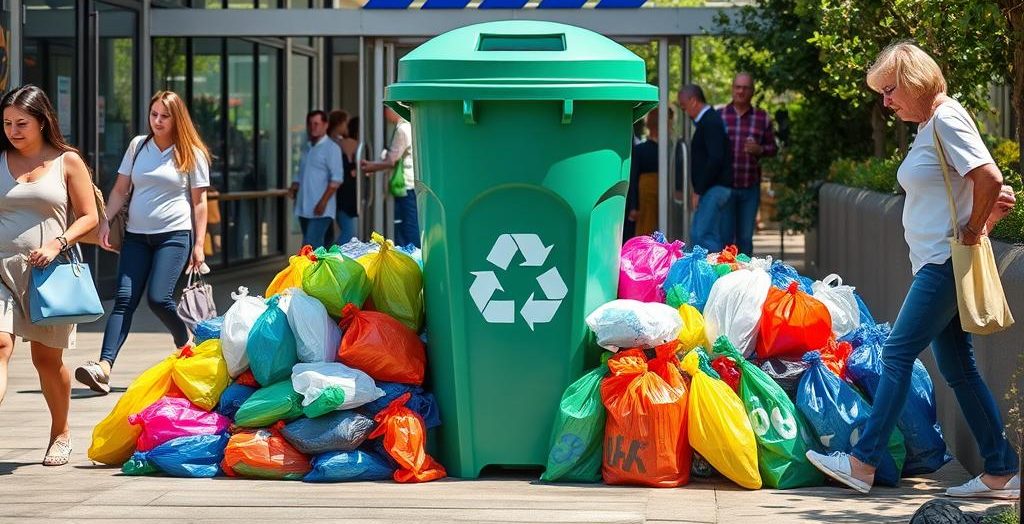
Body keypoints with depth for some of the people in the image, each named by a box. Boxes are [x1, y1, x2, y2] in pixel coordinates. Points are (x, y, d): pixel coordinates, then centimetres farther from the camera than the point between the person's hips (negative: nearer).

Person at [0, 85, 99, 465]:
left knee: (47, 358, 9)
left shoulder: (66, 161, 4)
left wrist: (57, 243, -12)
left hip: (48, 272, -1)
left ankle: (60, 433, 31)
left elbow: (89, 217, 3)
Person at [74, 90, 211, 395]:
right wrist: (105, 221, -1)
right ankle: (104, 367, -22)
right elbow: (120, 189, 12)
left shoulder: (192, 153, 1)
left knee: (158, 298, -16)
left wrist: (199, 245, -3)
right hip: (136, 235, 3)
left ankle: (185, 342, 16)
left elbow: (199, 201, 2)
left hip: (175, 235, -3)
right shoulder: (138, 146, 10)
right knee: (124, 299, -9)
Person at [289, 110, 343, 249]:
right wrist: (294, 187, 4)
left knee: (311, 245, -15)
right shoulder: (306, 148, 17)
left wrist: (323, 202, -19)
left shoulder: (331, 148, -6)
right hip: (304, 208, 7)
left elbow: (336, 179, -12)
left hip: (320, 210, -7)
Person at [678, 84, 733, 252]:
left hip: (713, 188, -10)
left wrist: (698, 191, -19)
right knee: (722, 238, 8)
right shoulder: (711, 120, 19)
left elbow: (715, 159, -22)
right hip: (722, 188, 10)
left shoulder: (710, 123, -12)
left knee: (699, 235, -16)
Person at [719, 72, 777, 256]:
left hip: (750, 189, 1)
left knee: (745, 238, 6)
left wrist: (759, 150, -12)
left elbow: (773, 148, 10)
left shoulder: (762, 118, 7)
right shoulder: (719, 116, 4)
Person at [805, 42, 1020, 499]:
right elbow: (983, 185, 21)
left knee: (897, 355, -9)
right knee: (957, 367, 9)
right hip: (935, 263, 10)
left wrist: (974, 230, -13)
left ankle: (862, 463, -7)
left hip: (946, 263, -10)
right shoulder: (927, 127, 16)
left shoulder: (947, 120, -14)